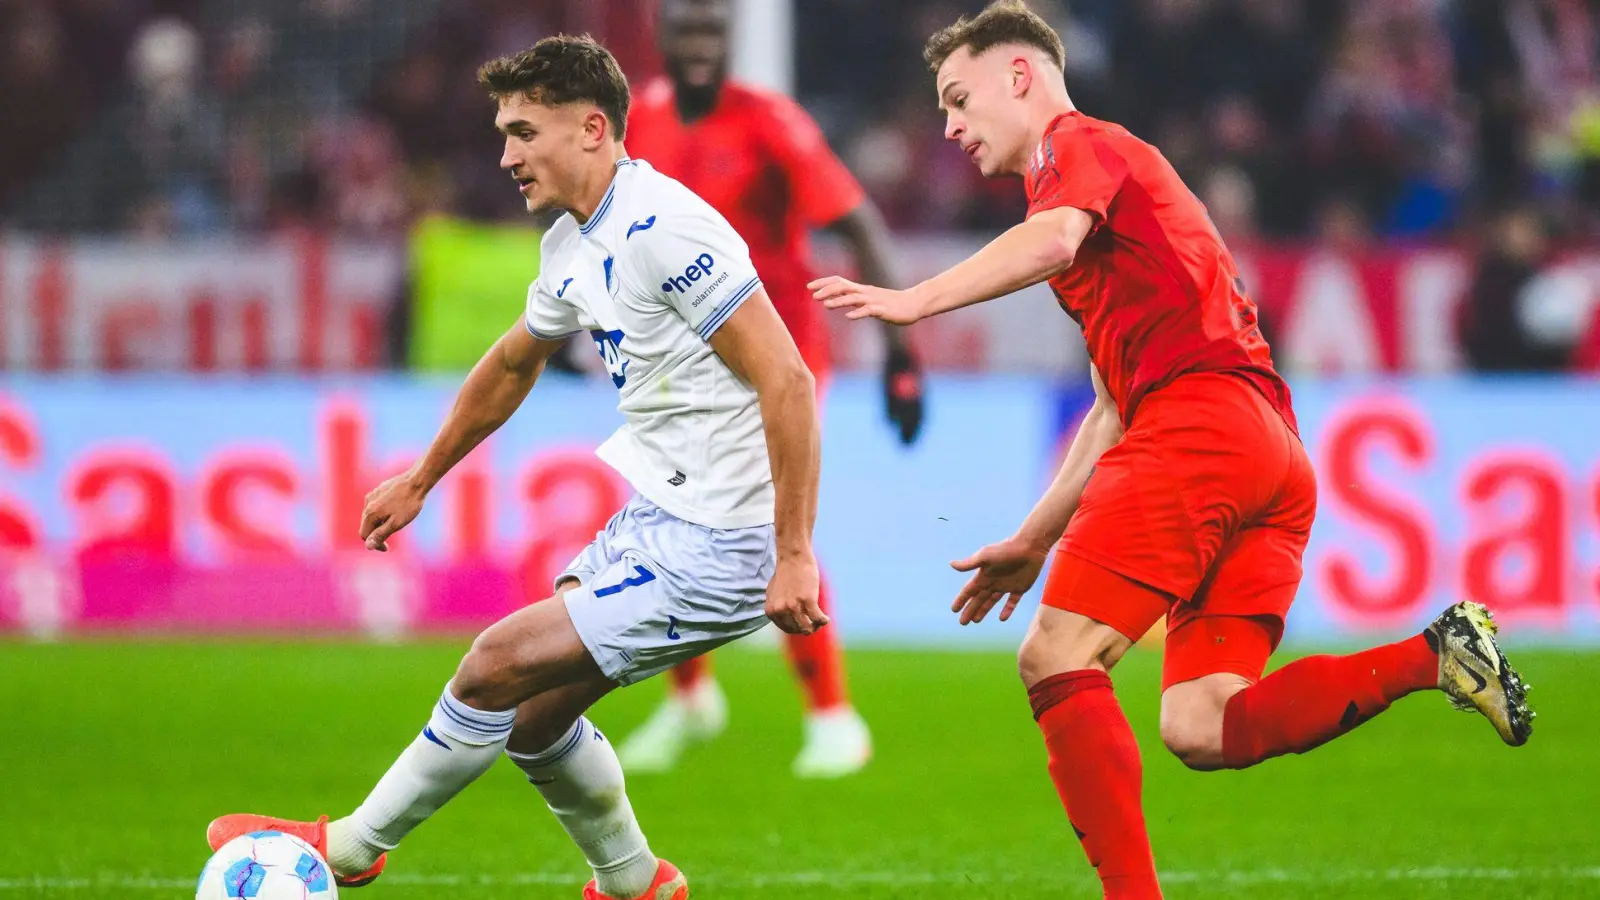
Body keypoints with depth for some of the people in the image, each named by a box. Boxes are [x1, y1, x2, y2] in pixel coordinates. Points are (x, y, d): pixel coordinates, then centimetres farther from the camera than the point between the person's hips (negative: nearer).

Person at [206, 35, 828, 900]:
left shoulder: (666, 230, -21)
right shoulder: (571, 246, 9)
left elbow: (788, 381, -24)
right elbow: (512, 364, 29)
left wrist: (794, 554, -25)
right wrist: (421, 480, 38)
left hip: (713, 550, -9)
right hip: (654, 519, 9)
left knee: (497, 666, -8)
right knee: (532, 713, 13)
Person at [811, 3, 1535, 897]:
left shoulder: (1080, 143, 8)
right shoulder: (1122, 173, 36)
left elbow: (1055, 238, -18)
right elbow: (1117, 404, 36)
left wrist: (914, 300, -24)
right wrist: (1032, 542, 35)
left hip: (1201, 417, -9)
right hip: (1276, 454, 9)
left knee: (1057, 659, -11)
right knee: (1200, 729, -3)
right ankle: (1432, 656, -11)